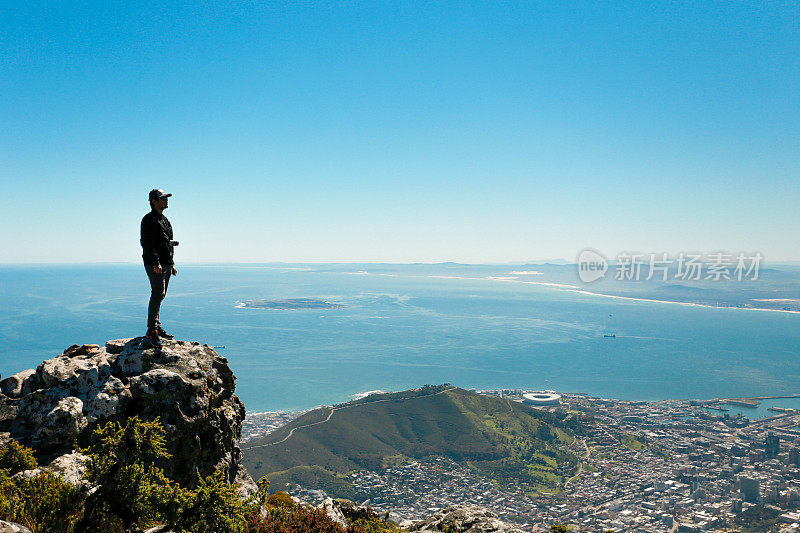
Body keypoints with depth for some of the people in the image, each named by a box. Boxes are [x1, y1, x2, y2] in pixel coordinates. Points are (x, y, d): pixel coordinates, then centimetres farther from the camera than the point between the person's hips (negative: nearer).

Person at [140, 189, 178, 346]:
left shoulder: (164, 220, 21)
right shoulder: (148, 220, -6)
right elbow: (147, 243, -15)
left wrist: (172, 264, 23)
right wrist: (155, 263, -24)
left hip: (166, 264, 9)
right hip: (154, 264, -9)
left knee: (160, 295, 11)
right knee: (158, 294, -14)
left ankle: (156, 327, 18)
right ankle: (151, 330, -12)